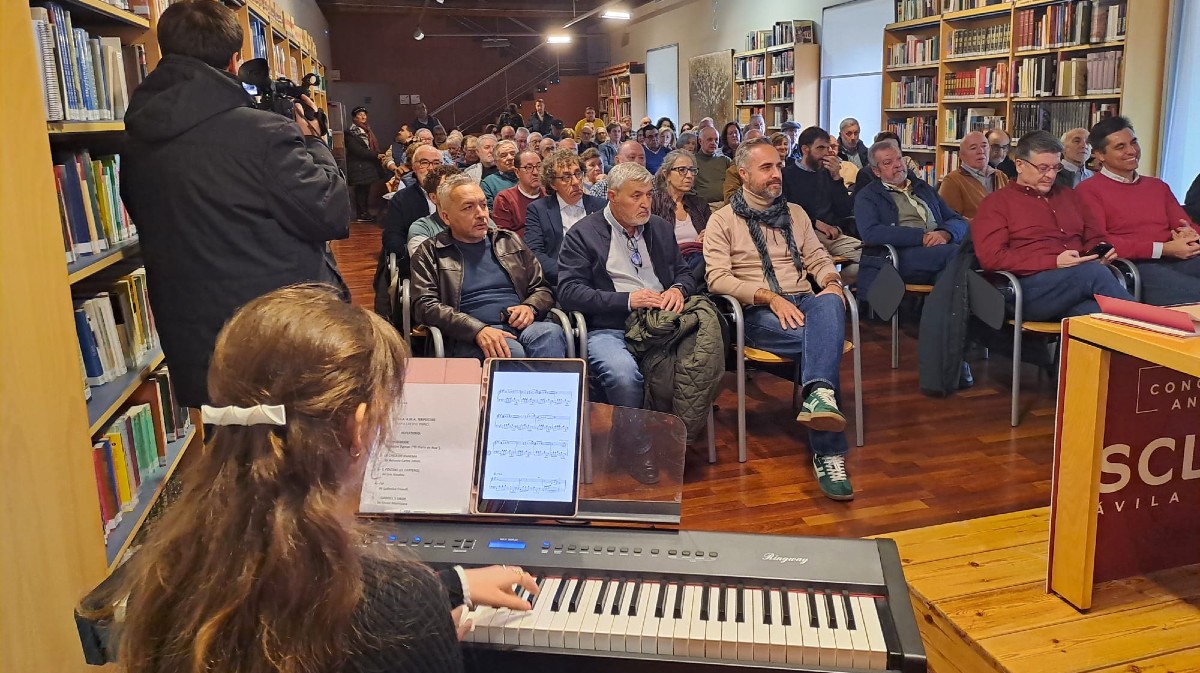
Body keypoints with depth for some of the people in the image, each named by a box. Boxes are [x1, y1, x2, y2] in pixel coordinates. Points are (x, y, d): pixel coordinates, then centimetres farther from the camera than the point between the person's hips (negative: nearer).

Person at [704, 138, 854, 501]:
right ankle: (829, 451, -34)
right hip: (758, 312, -4)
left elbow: (818, 258, 20)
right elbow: (717, 278, -5)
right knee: (822, 338, -33)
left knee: (830, 305, -35)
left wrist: (831, 281, -5)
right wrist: (770, 297, -18)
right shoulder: (723, 220, 7)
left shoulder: (795, 213, 23)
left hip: (804, 301, 4)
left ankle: (819, 396, -57)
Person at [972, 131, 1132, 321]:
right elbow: (991, 257, -7)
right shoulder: (996, 202, 7)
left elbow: (1096, 236, 34)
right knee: (1094, 272, -34)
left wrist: (1102, 251, 6)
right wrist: (1054, 263, -14)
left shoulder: (1069, 196, 28)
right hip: (1031, 287, -5)